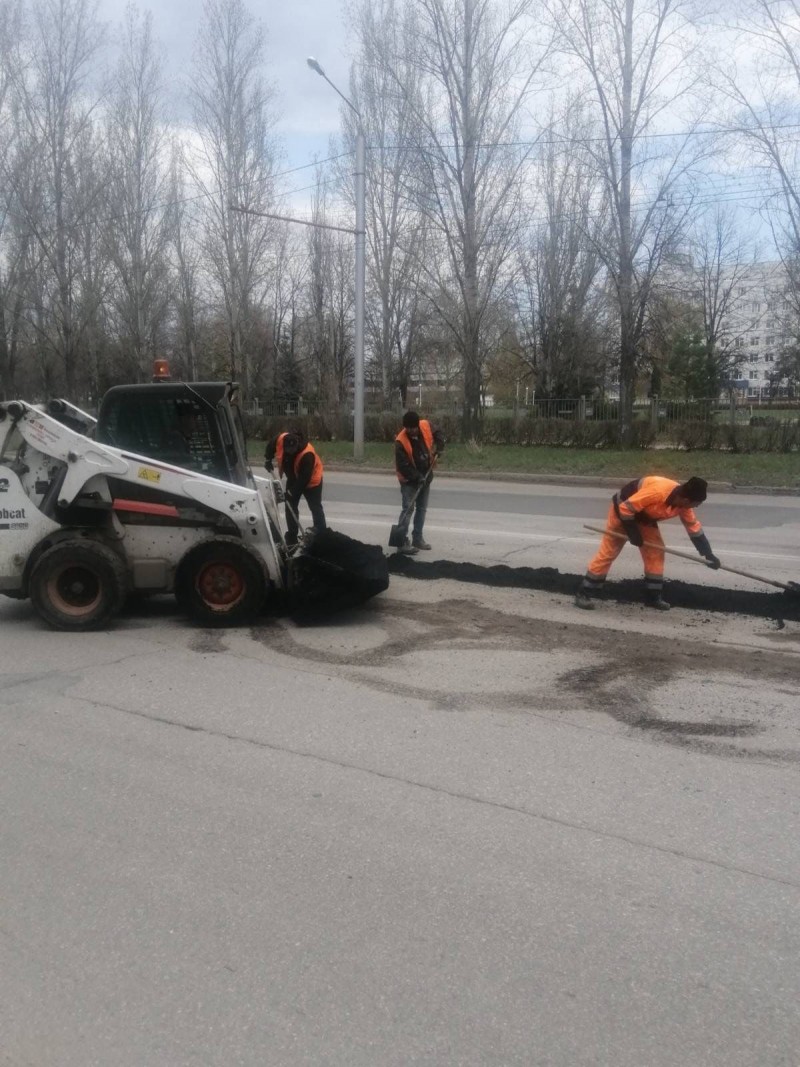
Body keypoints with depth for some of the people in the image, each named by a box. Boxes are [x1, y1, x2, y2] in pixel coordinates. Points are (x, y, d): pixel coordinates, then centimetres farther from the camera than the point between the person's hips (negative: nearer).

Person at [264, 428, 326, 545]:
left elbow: (304, 479, -35)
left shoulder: (307, 454, -41)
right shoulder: (280, 440, -26)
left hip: (311, 480, -6)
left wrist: (290, 492, -31)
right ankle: (292, 538, 16)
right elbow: (270, 446, 1)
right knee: (290, 506, 7)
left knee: (315, 508, -1)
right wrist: (268, 459, -3)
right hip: (293, 478, 6)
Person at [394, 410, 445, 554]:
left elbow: (438, 434, 10)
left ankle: (417, 538, 24)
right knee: (408, 509, -13)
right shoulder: (401, 441, -25)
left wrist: (439, 447, -8)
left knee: (422, 509, 13)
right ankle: (402, 542, -12)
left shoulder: (426, 426, -12)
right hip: (409, 480, -6)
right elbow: (402, 466, -24)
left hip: (426, 477, 6)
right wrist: (417, 477, -29)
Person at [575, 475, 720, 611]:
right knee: (607, 553, -8)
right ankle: (584, 593, -2)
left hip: (645, 517, 7)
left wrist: (708, 554, -3)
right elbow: (625, 508, -33)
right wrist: (633, 533, -24)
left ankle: (653, 597, 12)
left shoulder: (682, 503, -15)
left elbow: (694, 527, -2)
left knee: (656, 552, 2)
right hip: (622, 510, -7)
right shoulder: (657, 491, -40)